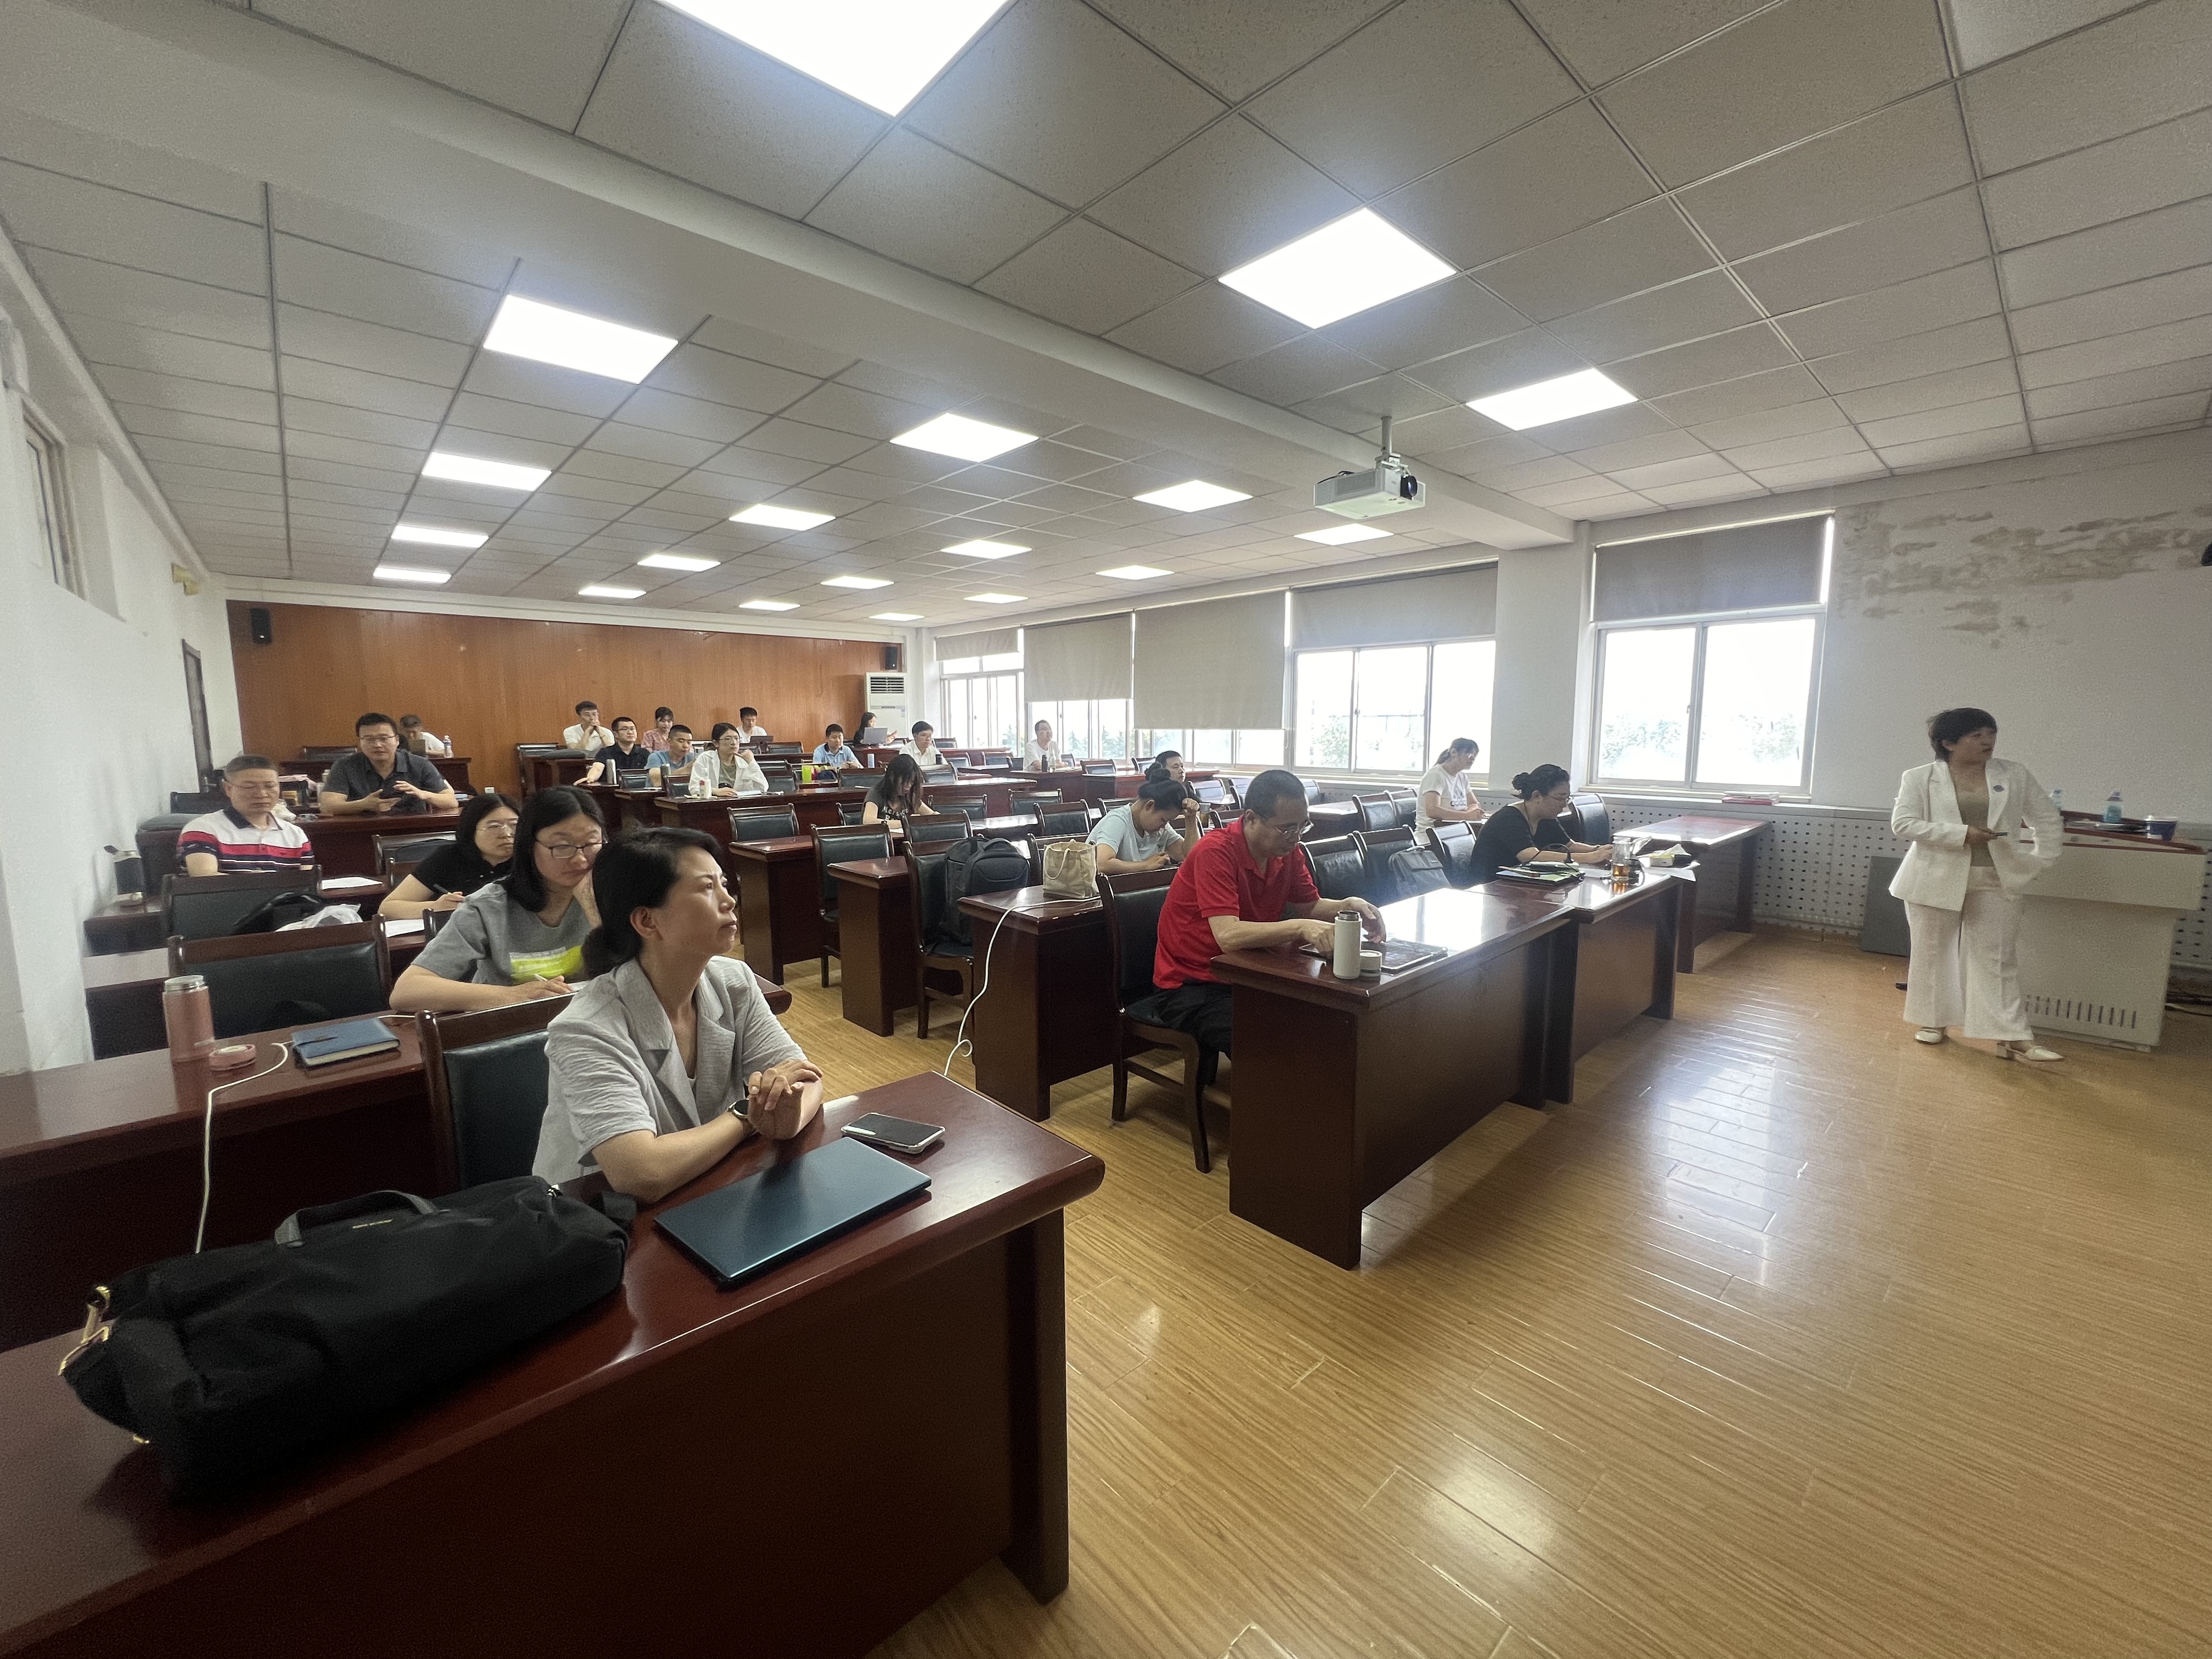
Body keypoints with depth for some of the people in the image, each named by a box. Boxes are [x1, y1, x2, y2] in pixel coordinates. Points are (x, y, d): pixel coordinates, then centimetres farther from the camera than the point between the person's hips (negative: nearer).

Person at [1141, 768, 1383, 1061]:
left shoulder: (1286, 849, 2)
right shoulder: (1216, 852, -22)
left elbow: (1310, 907, 13)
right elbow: (1228, 935, -31)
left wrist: (1349, 905, -8)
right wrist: (1300, 927, -40)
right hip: (1190, 988, -7)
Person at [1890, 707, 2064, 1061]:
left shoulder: (2016, 776, 7)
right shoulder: (1919, 778, -2)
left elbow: (2048, 821, 14)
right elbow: (1902, 823, -12)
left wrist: (2040, 863, 5)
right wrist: (1962, 833, -20)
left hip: (1996, 882, 2)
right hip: (1937, 880, -2)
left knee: (1998, 958, 1)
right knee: (1932, 952, 7)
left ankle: (2013, 1038, 4)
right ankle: (1933, 1020, 22)